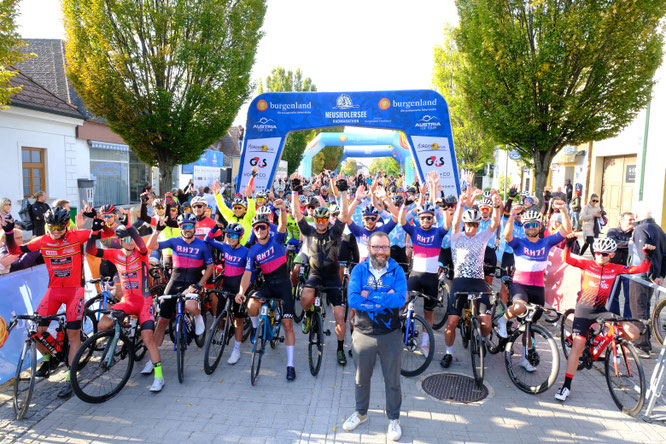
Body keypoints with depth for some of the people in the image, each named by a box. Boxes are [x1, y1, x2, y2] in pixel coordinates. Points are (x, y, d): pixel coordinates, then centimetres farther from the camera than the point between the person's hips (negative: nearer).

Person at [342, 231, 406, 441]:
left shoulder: (397, 270, -8)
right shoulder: (359, 270, -7)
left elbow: (400, 300, -24)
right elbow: (353, 300, -21)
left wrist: (368, 295, -23)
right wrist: (385, 299, -23)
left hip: (390, 334, -1)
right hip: (363, 334, 1)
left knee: (392, 380, 13)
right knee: (362, 378, 19)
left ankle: (393, 418, 34)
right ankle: (361, 413, 42)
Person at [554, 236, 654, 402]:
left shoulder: (615, 269, 4)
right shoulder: (587, 264, -4)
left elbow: (641, 269, 2)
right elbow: (567, 259, -19)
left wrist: (648, 255, -12)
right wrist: (568, 244, -32)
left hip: (601, 311, 3)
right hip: (583, 309, -3)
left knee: (633, 332, -14)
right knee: (577, 347, -11)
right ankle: (566, 386, -4)